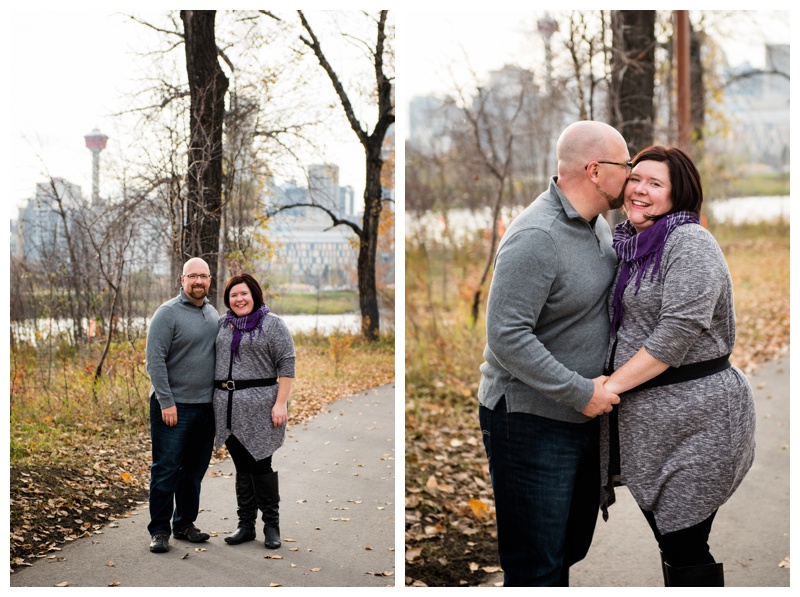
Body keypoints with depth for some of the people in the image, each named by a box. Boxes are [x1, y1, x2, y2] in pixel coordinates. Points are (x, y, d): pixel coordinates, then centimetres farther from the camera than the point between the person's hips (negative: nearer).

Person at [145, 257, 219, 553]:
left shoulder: (213, 313, 13)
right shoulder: (168, 313, -9)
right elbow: (155, 360, -14)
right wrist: (166, 402, -18)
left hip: (205, 405, 7)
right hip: (173, 406, -6)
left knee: (195, 469, 11)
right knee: (166, 468, -3)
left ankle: (184, 524, 22)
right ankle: (159, 530, 5)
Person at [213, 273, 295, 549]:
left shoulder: (273, 324, -3)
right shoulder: (222, 325, 14)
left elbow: (286, 366, -7)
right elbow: (215, 361, 19)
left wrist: (281, 403, -14)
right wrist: (215, 399, 12)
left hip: (259, 408, -5)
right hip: (229, 408, 5)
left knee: (260, 465, -4)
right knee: (242, 467, 9)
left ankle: (271, 525, 6)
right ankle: (246, 525, 14)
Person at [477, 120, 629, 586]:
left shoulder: (597, 223, 7)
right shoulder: (536, 237, -23)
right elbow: (506, 336, -27)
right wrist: (581, 392, -22)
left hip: (582, 415, 9)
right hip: (531, 423, -9)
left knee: (571, 549, 21)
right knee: (537, 566, 0)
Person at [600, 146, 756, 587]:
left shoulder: (689, 243, -14)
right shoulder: (629, 245, 13)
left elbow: (677, 333, -22)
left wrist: (612, 385, -18)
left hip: (693, 420, -9)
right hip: (649, 422, 9)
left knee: (684, 548, -2)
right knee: (669, 539, 17)